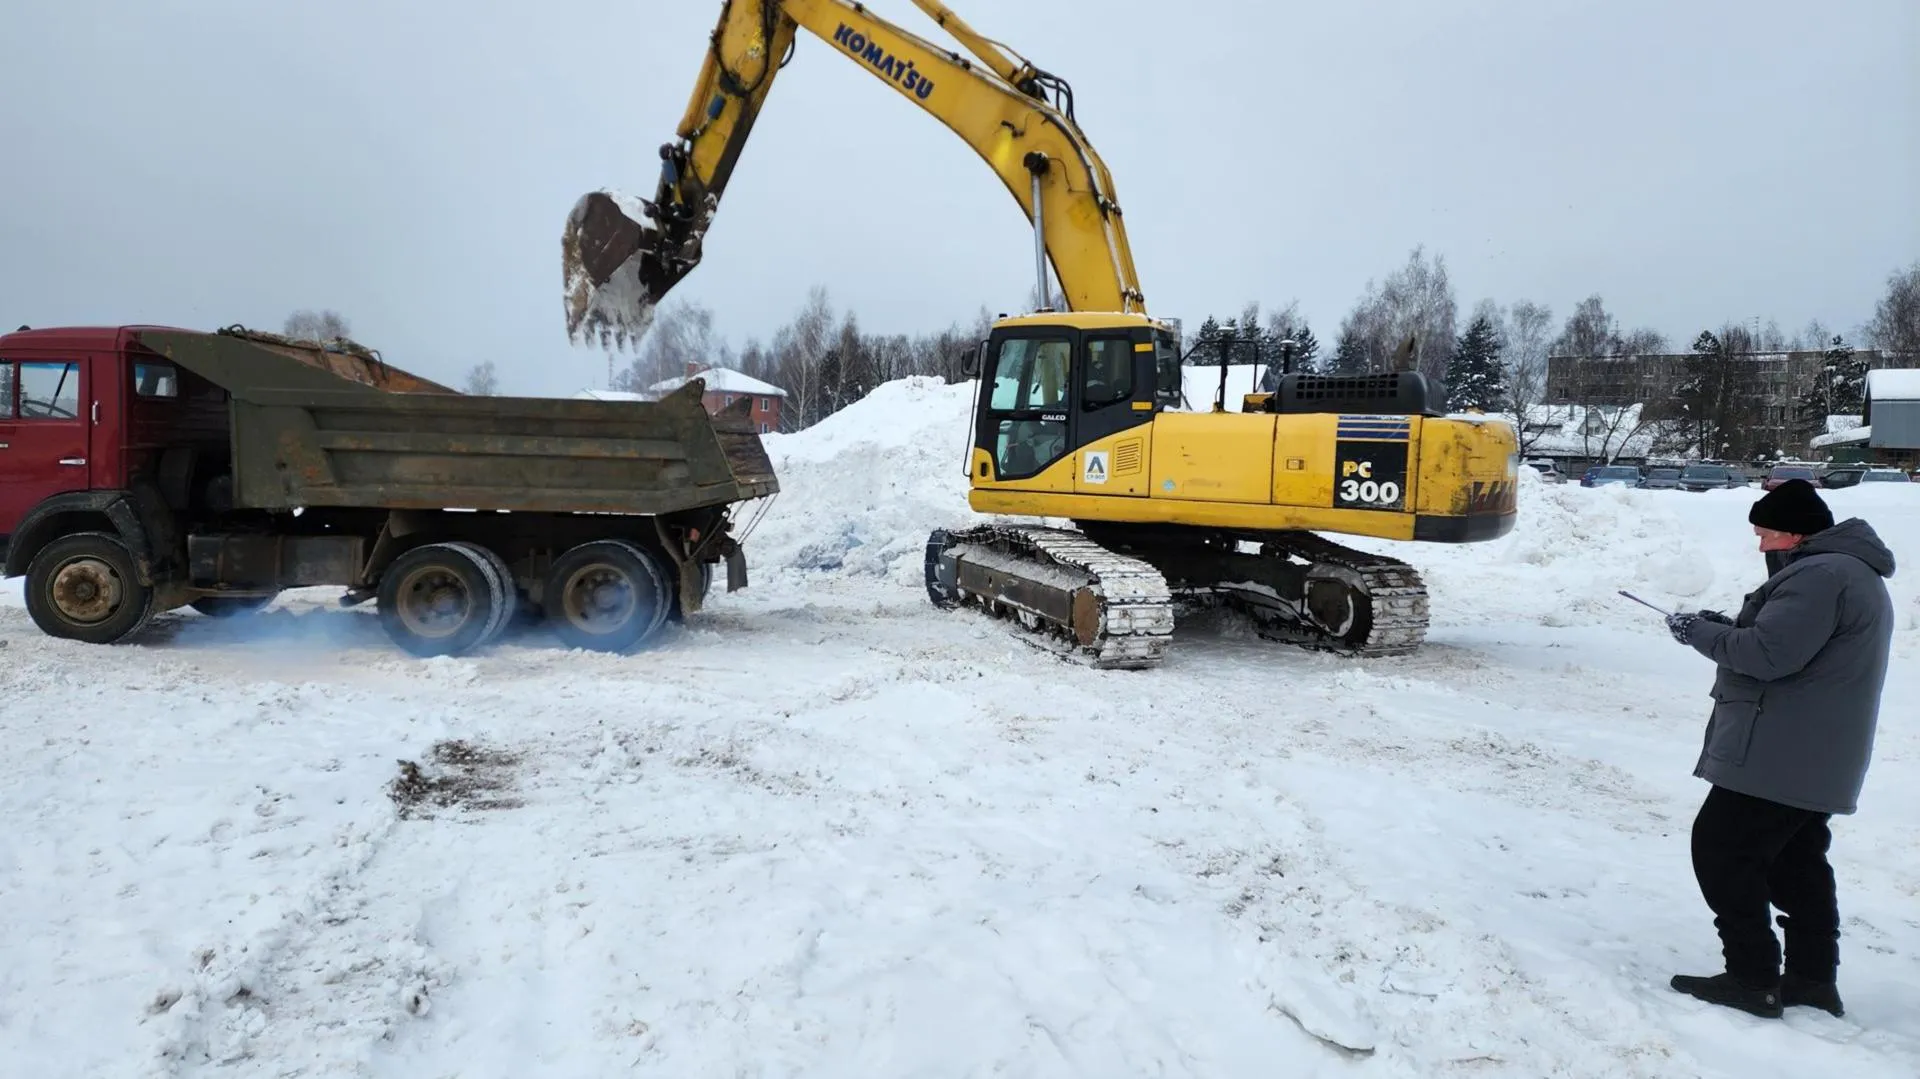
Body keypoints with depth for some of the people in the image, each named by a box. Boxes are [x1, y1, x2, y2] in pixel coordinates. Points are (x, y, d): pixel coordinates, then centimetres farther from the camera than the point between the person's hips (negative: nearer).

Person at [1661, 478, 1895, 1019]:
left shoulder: (1819, 575, -19)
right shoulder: (1851, 572, 17)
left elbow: (1768, 654, -25)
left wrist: (1698, 631, -11)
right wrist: (1725, 626, 8)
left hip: (1778, 756, -11)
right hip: (1812, 760, 11)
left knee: (1721, 849, -4)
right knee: (1796, 863, 18)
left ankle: (1752, 978, 0)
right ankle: (1813, 977, 26)